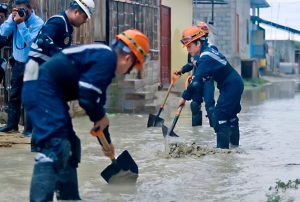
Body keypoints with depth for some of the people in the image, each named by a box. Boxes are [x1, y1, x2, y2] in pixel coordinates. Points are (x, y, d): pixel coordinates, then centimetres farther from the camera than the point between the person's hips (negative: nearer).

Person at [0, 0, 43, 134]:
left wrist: (21, 23, -28)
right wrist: (12, 19, -20)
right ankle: (12, 124, 20)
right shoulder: (14, 18, 0)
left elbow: (30, 41, -25)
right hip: (17, 62, 6)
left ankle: (29, 127, 5)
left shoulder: (37, 22, -15)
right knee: (14, 95, 12)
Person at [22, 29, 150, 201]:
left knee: (69, 145, 18)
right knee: (54, 146, -18)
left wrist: (106, 141, 37)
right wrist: (101, 117, 1)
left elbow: (96, 101, 30)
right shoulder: (108, 58, -11)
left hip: (45, 91, 11)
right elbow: (87, 97, -20)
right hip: (42, 89, -11)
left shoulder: (102, 55, 21)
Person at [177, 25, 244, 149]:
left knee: (219, 116, -13)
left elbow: (197, 80, -29)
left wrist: (185, 97, -24)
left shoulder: (206, 56, -23)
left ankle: (222, 147, -14)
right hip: (235, 84, 11)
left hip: (231, 86, -11)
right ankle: (234, 143, 36)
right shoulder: (207, 50, 8)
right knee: (230, 115, 22)